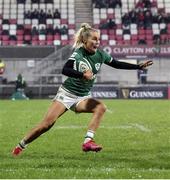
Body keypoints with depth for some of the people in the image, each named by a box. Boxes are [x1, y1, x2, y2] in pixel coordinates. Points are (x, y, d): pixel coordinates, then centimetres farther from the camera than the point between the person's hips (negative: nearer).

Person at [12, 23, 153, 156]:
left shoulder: (100, 55, -1)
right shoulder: (78, 53, -15)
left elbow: (117, 64, 12)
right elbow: (65, 70, -30)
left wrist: (139, 66, 7)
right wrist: (83, 74, -44)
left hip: (83, 97, 4)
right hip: (66, 93, -4)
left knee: (101, 107, -25)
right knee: (47, 124, -13)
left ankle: (88, 142, -29)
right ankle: (20, 147, 6)